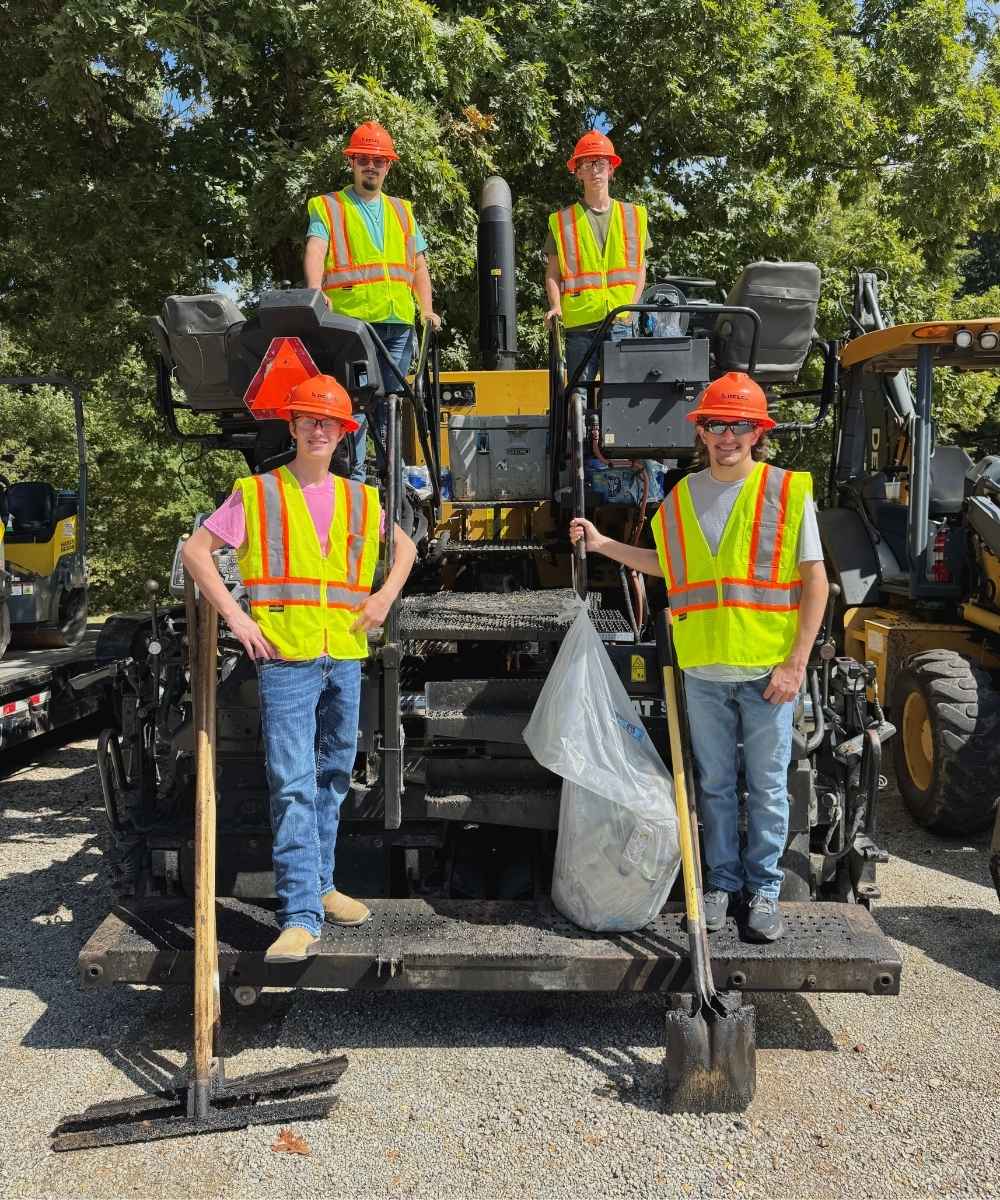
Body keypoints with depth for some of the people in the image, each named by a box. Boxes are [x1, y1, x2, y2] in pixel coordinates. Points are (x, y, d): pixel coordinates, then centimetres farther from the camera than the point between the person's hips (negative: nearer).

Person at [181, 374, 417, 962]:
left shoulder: (360, 499, 13)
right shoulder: (257, 493, 2)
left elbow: (406, 546, 26)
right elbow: (196, 550, 2)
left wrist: (386, 595, 10)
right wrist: (235, 615, -7)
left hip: (346, 656, 5)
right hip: (286, 656, -4)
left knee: (334, 778, 14)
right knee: (293, 786, -9)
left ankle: (319, 886, 29)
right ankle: (301, 918, -7)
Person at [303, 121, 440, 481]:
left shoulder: (402, 211, 23)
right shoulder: (327, 207, 10)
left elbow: (419, 266, 20)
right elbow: (315, 252, -7)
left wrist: (427, 309, 5)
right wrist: (316, 294, -26)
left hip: (398, 321, 4)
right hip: (350, 319, -4)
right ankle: (355, 479, -6)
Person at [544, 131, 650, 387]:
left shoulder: (633, 215, 14)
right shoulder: (563, 221, 10)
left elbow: (640, 269, 14)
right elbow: (553, 274, 10)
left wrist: (631, 307, -1)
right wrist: (556, 306, -8)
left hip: (621, 324, 1)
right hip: (579, 325, -1)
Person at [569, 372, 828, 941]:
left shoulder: (788, 491, -5)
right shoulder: (682, 497, 6)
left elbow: (815, 581, -5)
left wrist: (797, 663, -11)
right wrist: (602, 545, 14)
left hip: (769, 671, -3)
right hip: (704, 672, 3)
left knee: (768, 786, 7)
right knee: (715, 783, 14)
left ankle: (765, 889, 23)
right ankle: (722, 882, 29)